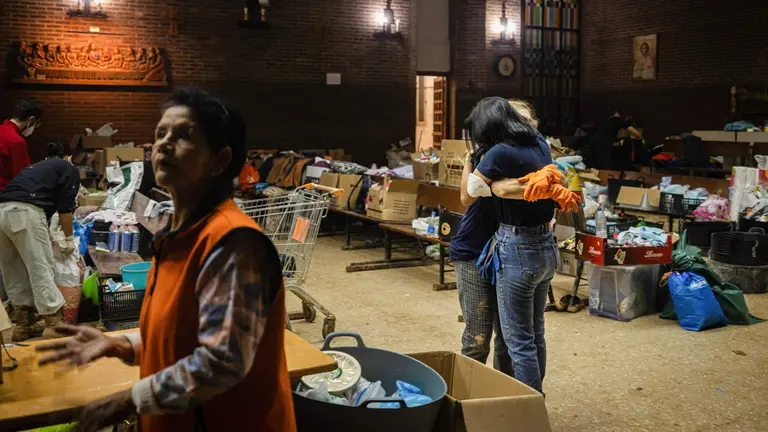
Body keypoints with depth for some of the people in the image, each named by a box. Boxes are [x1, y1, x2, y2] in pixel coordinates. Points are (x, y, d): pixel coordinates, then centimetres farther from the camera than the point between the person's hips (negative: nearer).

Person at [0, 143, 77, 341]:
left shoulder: (38, 167, 36)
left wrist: (43, 237, 47)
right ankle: (54, 324, -1)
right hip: (24, 211, -7)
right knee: (41, 269, -3)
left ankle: (23, 324, 21)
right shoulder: (70, 169, 16)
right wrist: (69, 239, 16)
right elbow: (65, 206, 6)